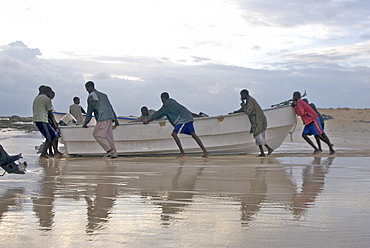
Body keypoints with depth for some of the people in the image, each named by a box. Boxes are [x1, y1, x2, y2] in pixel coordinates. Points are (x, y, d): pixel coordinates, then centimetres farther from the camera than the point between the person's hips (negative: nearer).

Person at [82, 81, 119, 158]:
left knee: (96, 134, -5)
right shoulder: (103, 95, 28)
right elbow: (110, 107, 25)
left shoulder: (91, 95, 3)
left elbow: (89, 111, 4)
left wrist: (86, 122, 13)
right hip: (110, 118, 8)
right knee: (108, 135, 8)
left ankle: (109, 149, -15)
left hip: (103, 118, -8)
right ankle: (114, 153, 2)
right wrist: (115, 119, 24)